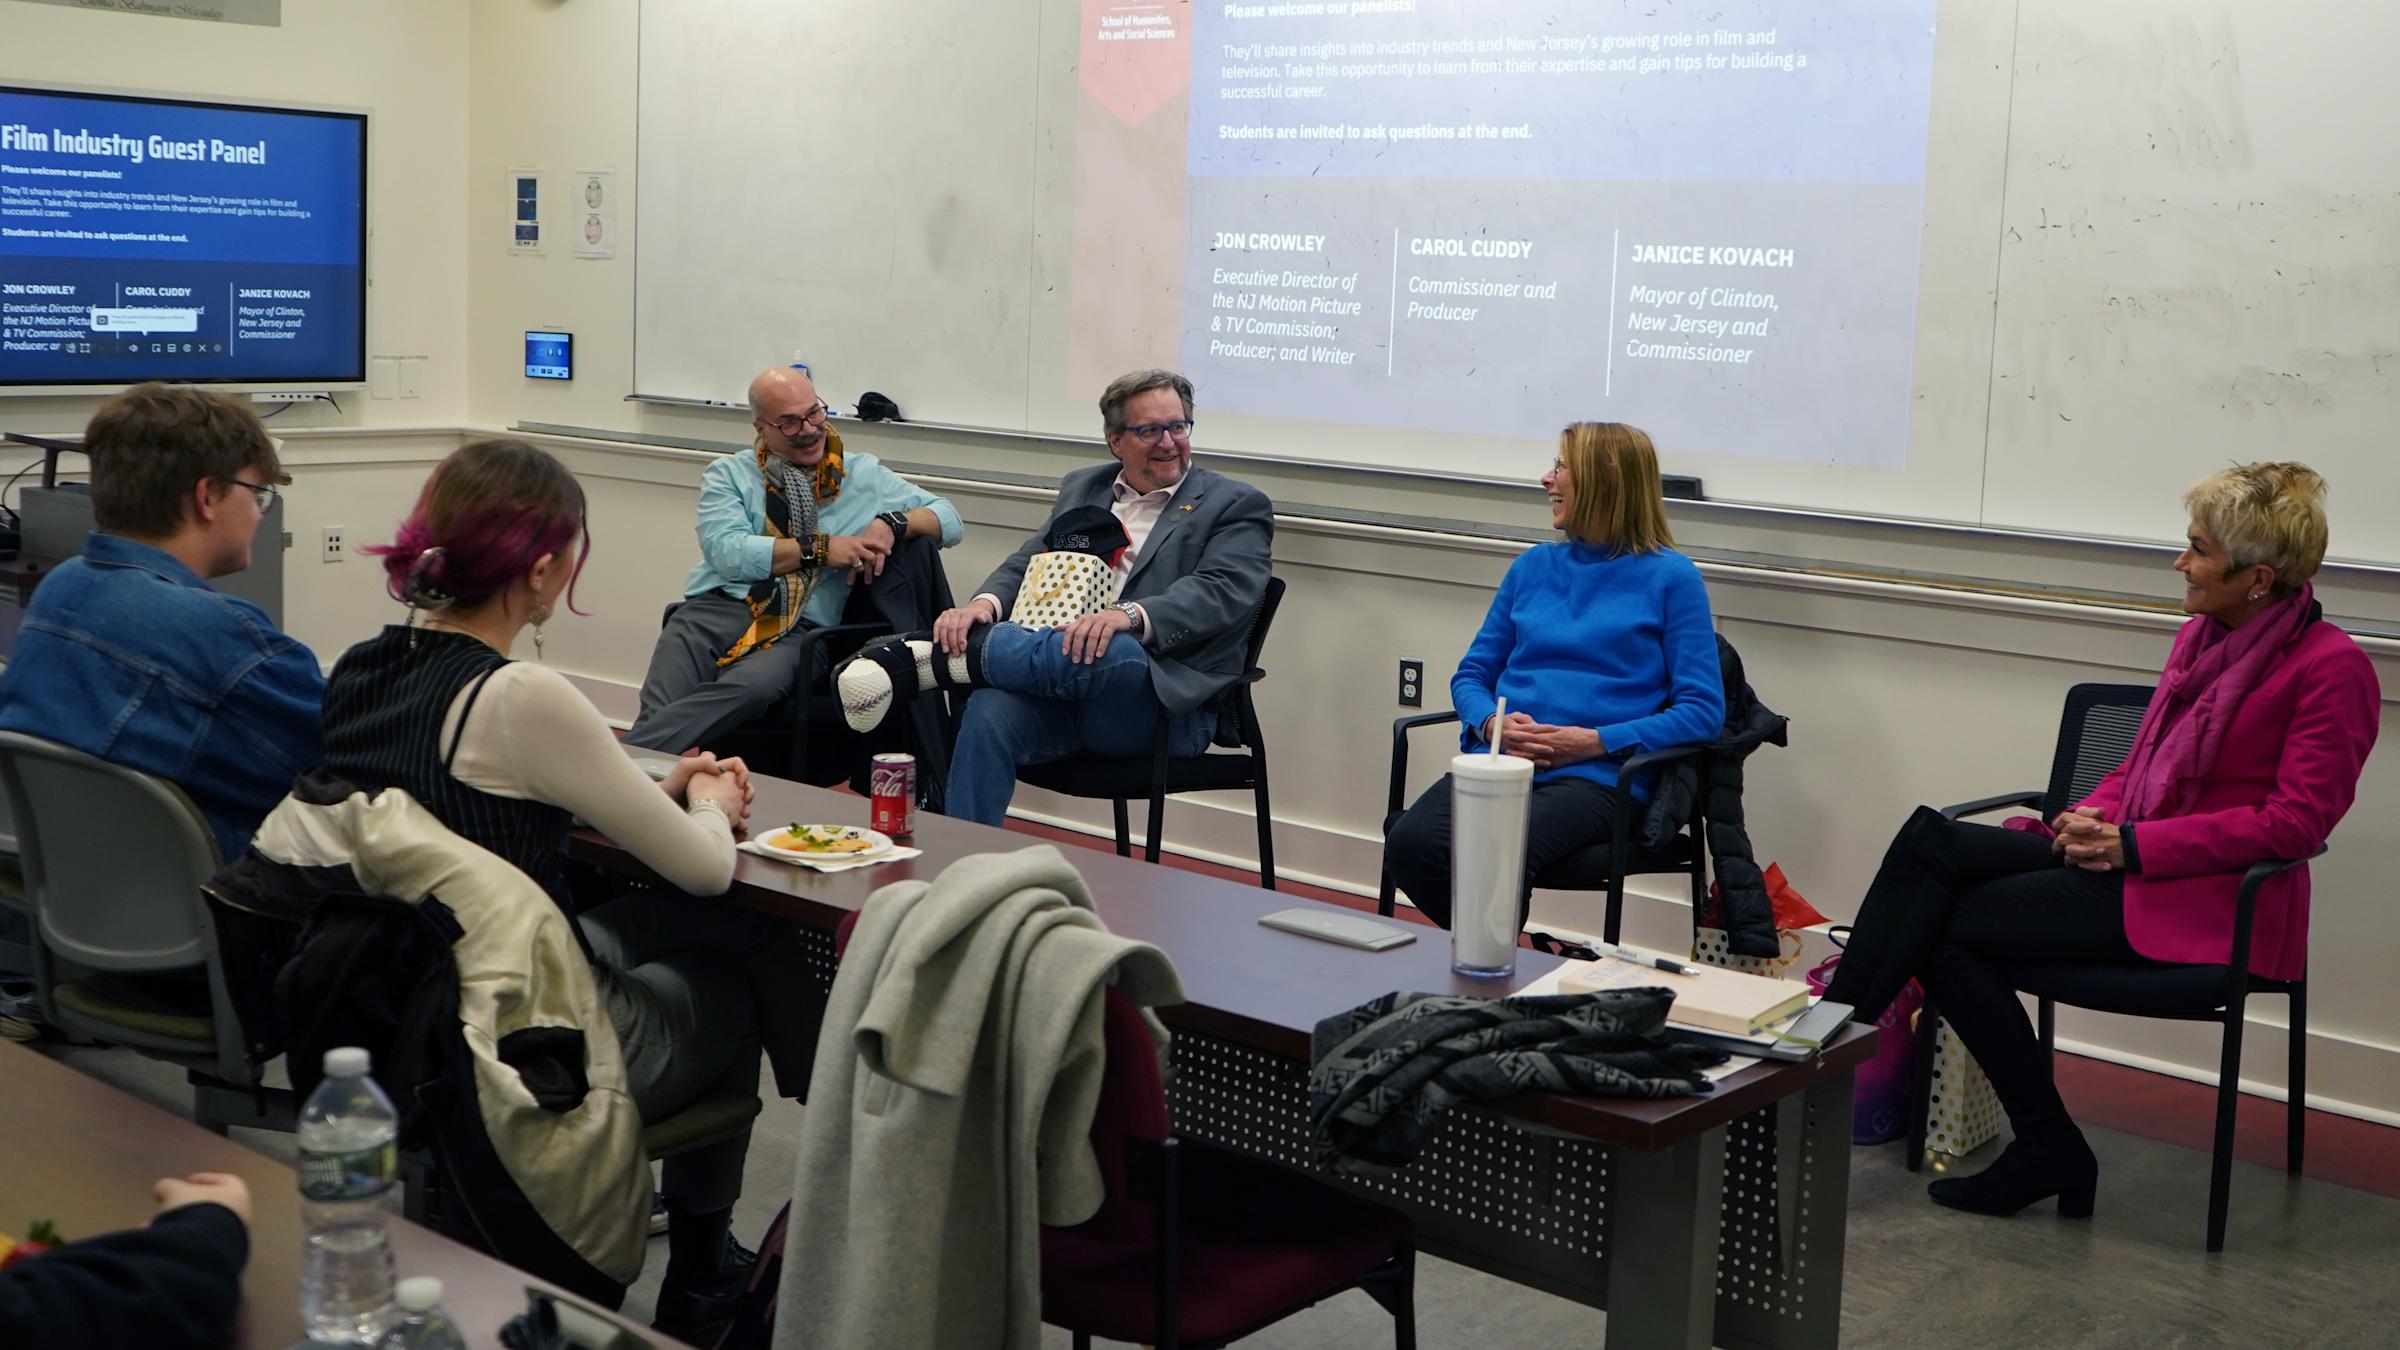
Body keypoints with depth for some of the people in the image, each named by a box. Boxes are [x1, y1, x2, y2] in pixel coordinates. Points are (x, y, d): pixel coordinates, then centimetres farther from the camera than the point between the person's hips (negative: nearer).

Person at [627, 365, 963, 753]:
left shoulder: (864, 475, 19)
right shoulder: (729, 474, 15)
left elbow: (949, 520, 18)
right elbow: (725, 551, -3)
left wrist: (891, 524, -2)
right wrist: (819, 548, -9)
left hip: (801, 629, -1)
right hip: (717, 608, 1)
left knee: (753, 685, -37)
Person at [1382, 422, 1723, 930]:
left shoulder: (1670, 577, 5)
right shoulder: (1533, 566, 20)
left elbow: (1703, 711, -1)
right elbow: (1471, 674, 21)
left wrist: (1596, 741, -11)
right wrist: (1491, 724, -2)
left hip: (1599, 776, -4)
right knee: (1409, 844, -28)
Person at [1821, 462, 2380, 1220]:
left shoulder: (2331, 668, -10)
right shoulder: (2202, 638, 14)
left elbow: (2295, 821, -16)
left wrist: (2132, 843, -19)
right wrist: (2094, 818, -2)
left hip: (2210, 903, -8)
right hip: (2131, 863, 8)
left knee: (1949, 925, -18)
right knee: (1929, 839, -14)